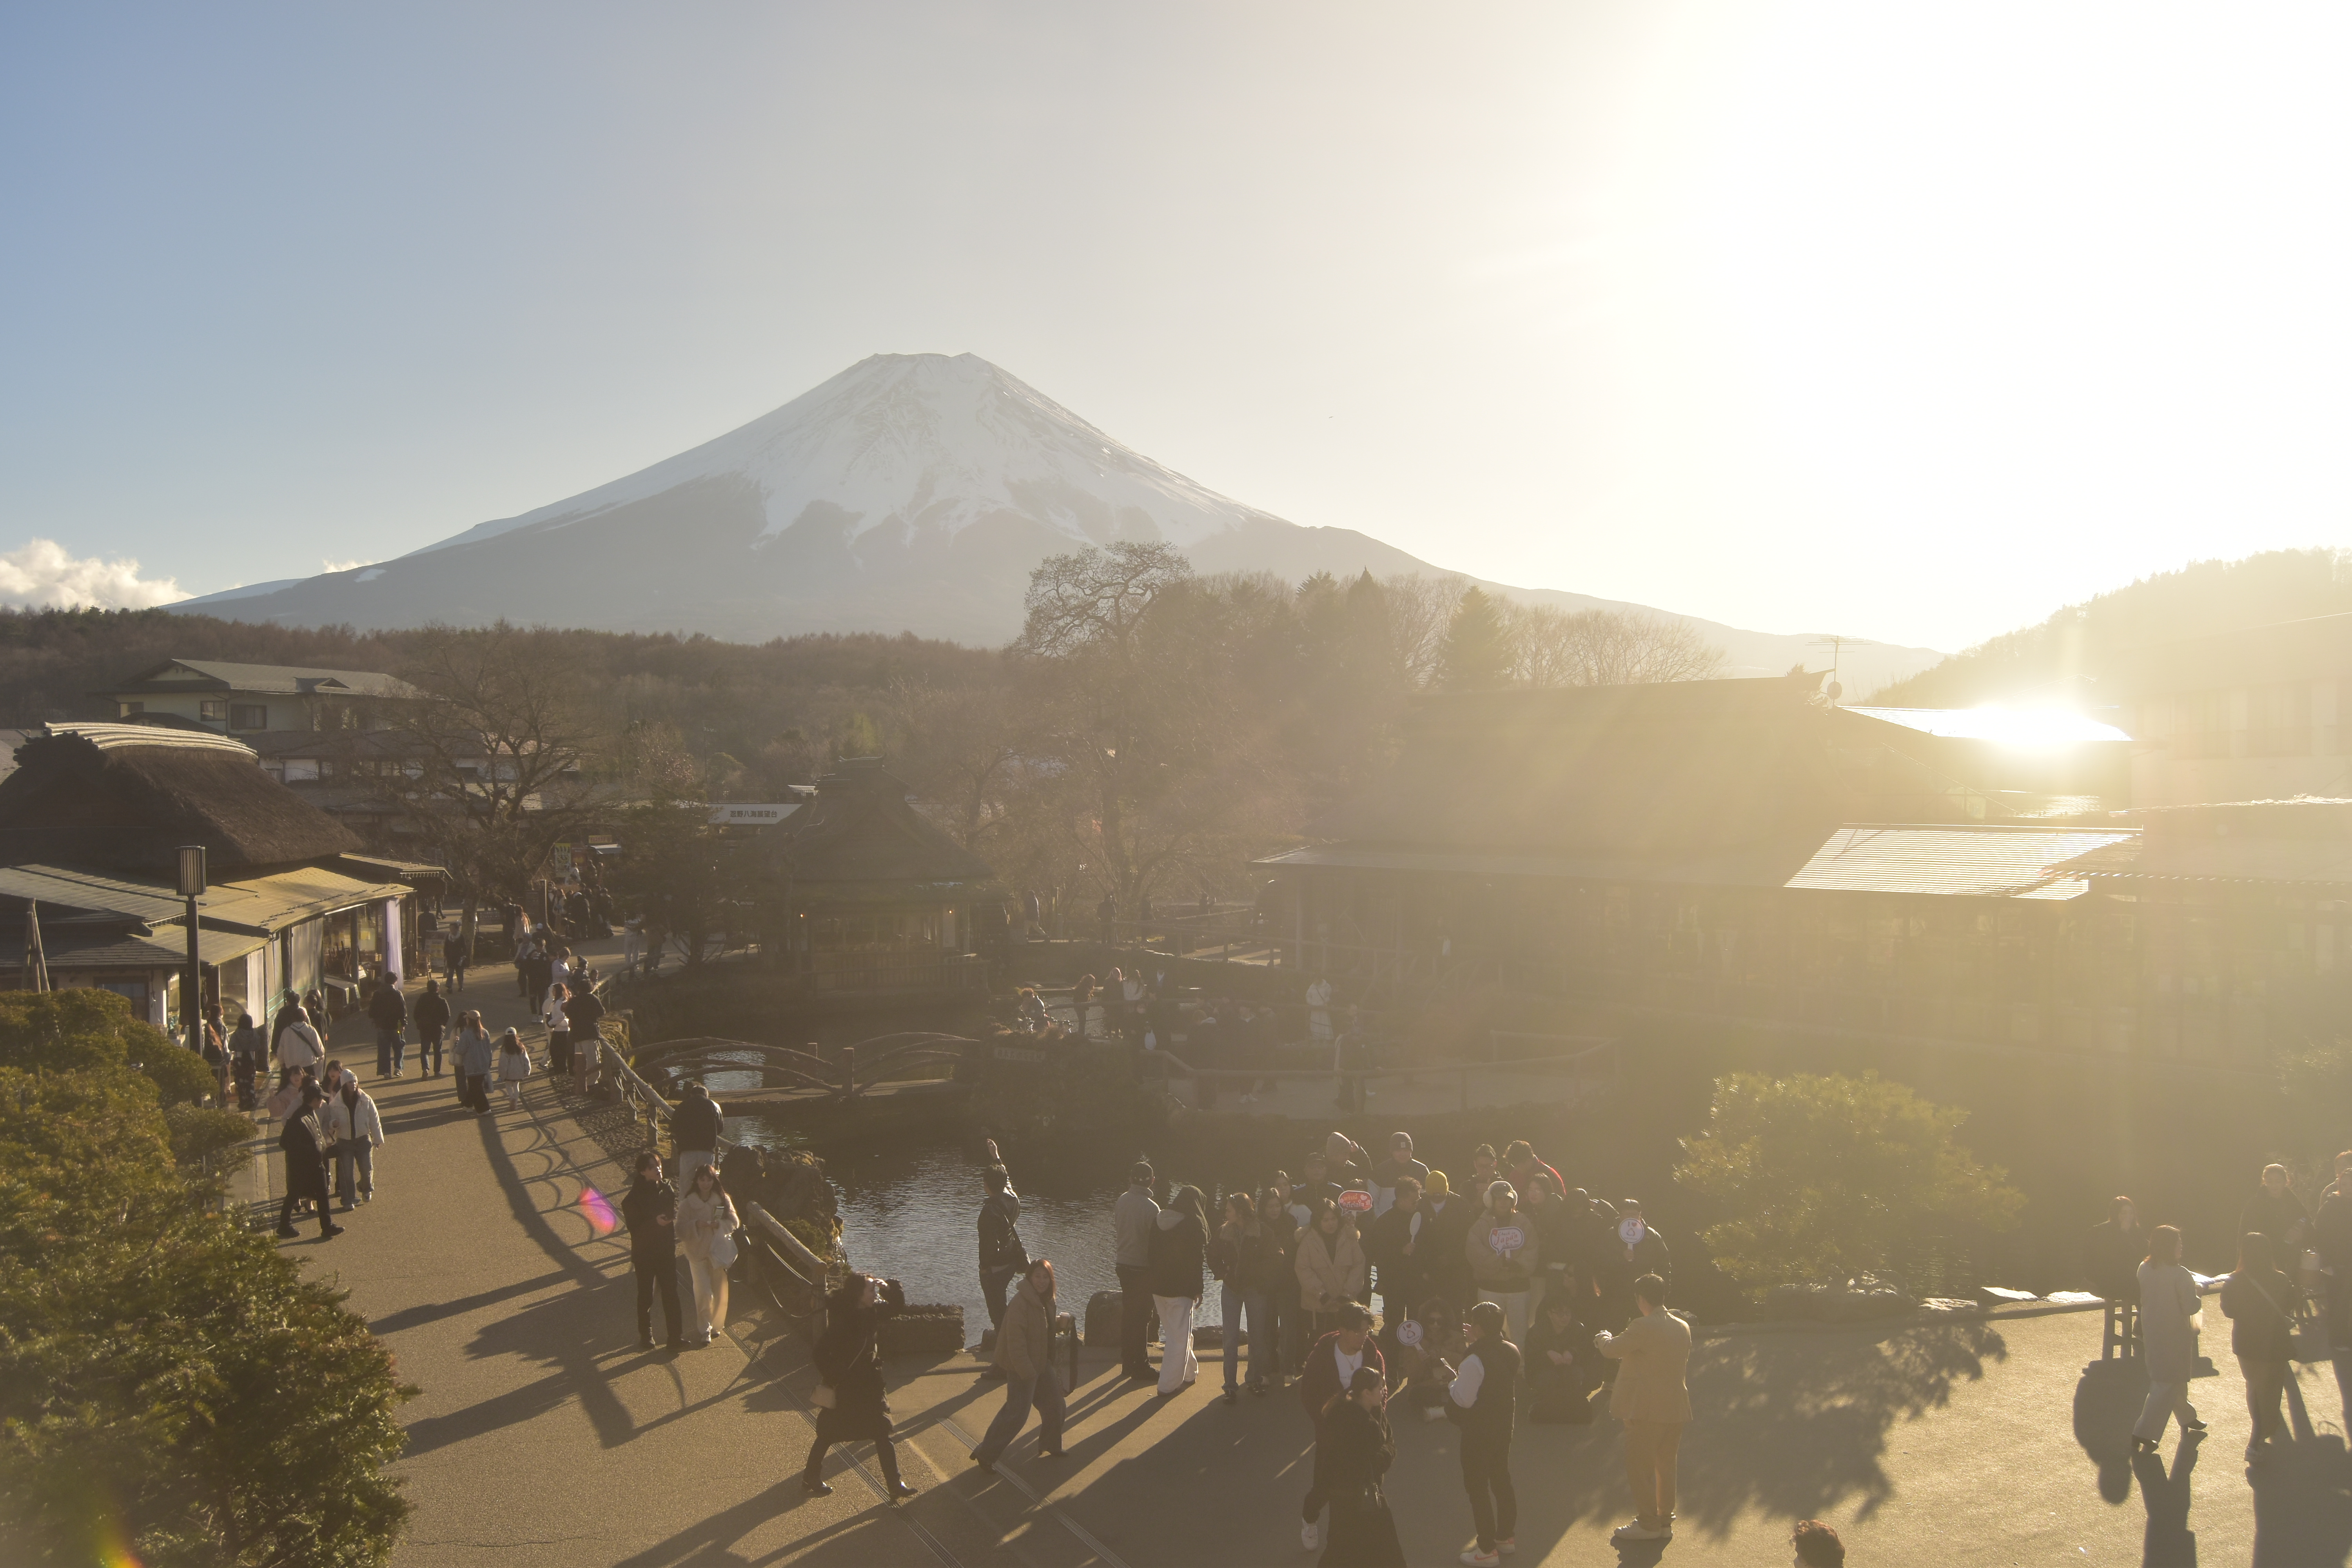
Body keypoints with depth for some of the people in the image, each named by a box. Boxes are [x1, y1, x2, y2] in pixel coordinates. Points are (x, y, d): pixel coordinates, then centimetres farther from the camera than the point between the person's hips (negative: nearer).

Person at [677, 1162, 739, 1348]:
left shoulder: (723, 1199, -2)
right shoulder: (688, 1202, -7)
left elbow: (734, 1222, -2)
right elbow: (681, 1228, -8)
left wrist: (719, 1224, -20)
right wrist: (696, 1225, -25)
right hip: (697, 1251, -2)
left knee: (719, 1292, 8)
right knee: (704, 1292, -8)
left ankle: (715, 1325, 28)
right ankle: (705, 1330, 5)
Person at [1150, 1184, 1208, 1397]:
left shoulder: (1158, 1221, 5)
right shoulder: (1194, 1224, -13)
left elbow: (1152, 1255, 8)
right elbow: (1196, 1260, -15)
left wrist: (1152, 1290, 14)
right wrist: (1198, 1291, -7)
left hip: (1158, 1287, 6)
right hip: (1182, 1289, -6)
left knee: (1174, 1334, 20)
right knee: (1179, 1338, 2)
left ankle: (1190, 1373, 35)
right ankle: (1168, 1385, 2)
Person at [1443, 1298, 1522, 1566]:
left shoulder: (1475, 1359, -28)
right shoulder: (1512, 1351, -4)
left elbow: (1464, 1399, -24)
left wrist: (1452, 1381, -7)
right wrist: (1474, 1344, 9)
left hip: (1479, 1431, -8)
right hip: (1505, 1424, 8)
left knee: (1477, 1486, 6)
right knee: (1501, 1479, 22)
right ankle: (1506, 1537, 36)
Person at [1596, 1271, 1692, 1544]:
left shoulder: (1643, 1328, -19)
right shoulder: (1683, 1327, 6)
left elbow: (1611, 1349, -10)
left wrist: (1604, 1337, 13)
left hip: (1647, 1410, -8)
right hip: (1677, 1409, 8)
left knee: (1640, 1468, 2)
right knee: (1665, 1466, 18)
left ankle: (1648, 1524, 5)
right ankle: (1665, 1520, 25)